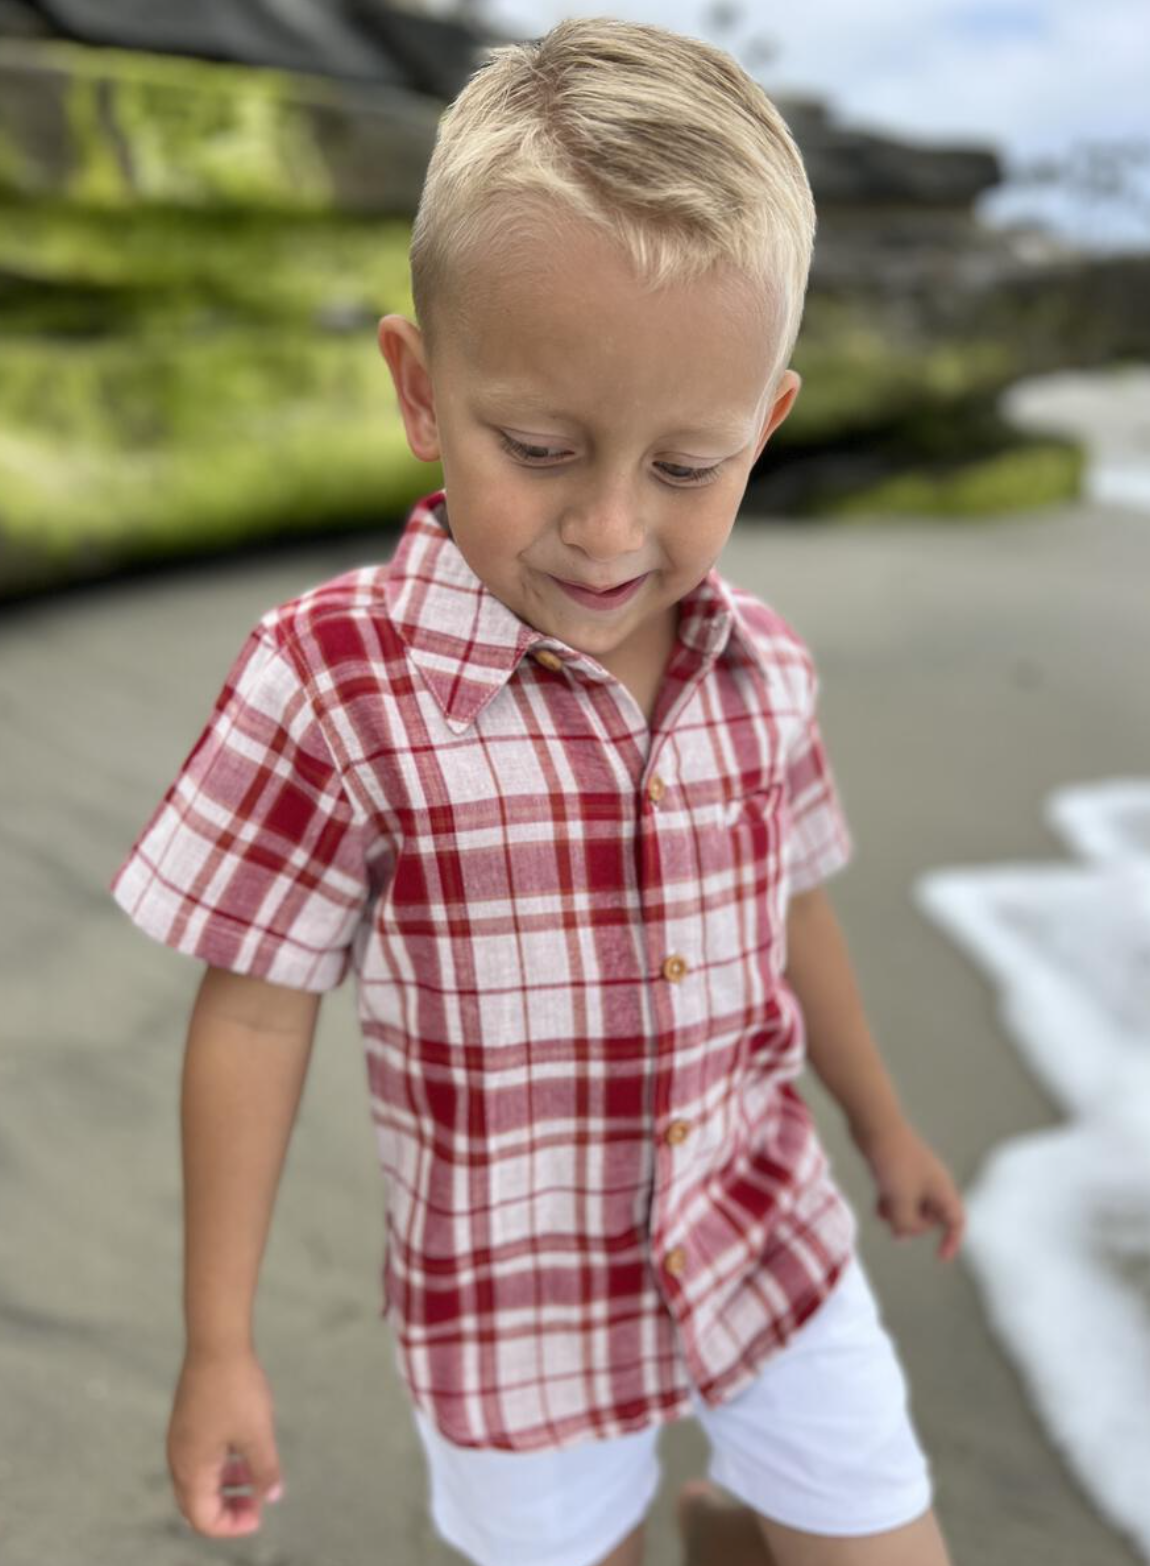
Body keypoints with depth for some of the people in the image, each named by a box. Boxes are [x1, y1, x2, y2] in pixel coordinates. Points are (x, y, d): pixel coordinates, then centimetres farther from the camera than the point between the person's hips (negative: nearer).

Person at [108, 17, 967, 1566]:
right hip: (518, 1310, -3)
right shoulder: (330, 690, -23)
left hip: (773, 1246, 3)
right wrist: (218, 1346, -6)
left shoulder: (764, 672, -10)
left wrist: (884, 1125, 19)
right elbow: (254, 1014, -14)